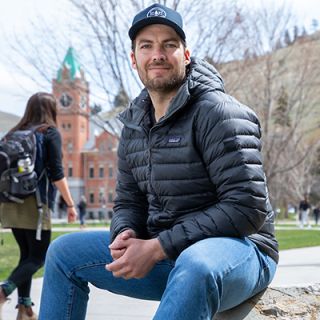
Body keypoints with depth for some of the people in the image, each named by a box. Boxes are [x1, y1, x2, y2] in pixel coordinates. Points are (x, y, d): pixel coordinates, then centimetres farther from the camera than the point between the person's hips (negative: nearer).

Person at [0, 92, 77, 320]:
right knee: (38, 257, 1)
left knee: (27, 254, 14)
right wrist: (70, 204, -5)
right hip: (35, 203, -6)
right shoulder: (50, 133, -3)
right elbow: (56, 174, -9)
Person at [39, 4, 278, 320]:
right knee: (64, 253, 5)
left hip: (237, 249, -7)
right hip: (168, 257, 8)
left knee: (195, 265, -42)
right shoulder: (134, 126, 9)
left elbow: (247, 207, -22)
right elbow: (129, 202, 16)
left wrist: (158, 247, -23)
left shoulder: (218, 111, -14)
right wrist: (125, 235, -11)